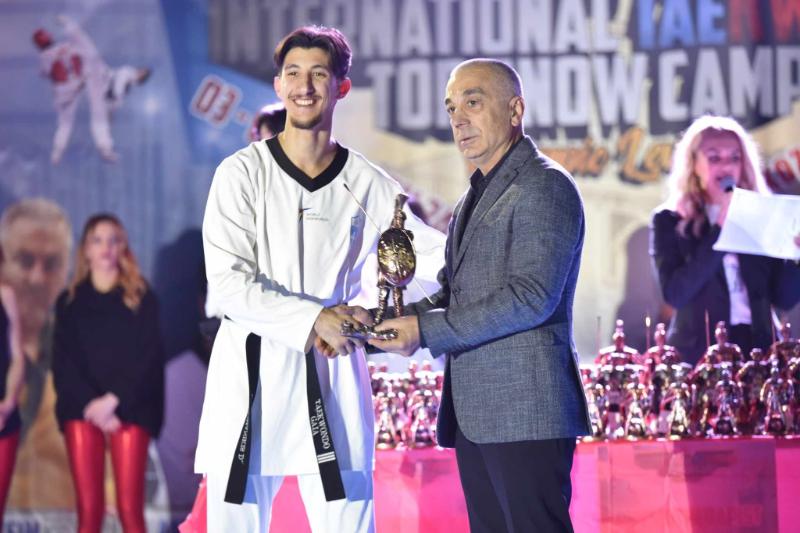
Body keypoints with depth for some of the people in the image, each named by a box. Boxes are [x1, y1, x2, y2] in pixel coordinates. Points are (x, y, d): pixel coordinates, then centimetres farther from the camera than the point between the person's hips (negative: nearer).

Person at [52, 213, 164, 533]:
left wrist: (113, 401, -13)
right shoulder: (69, 300, 13)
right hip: (82, 409, 2)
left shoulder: (141, 298, 8)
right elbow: (62, 361, 4)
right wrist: (90, 405, -11)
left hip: (129, 409, -1)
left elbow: (148, 357, -1)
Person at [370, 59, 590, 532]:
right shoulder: (476, 197, 22)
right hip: (474, 414, 9)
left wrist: (426, 331, -16)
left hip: (525, 410, -9)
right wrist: (404, 318, 2)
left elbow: (532, 297, -18)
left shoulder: (545, 188, -8)